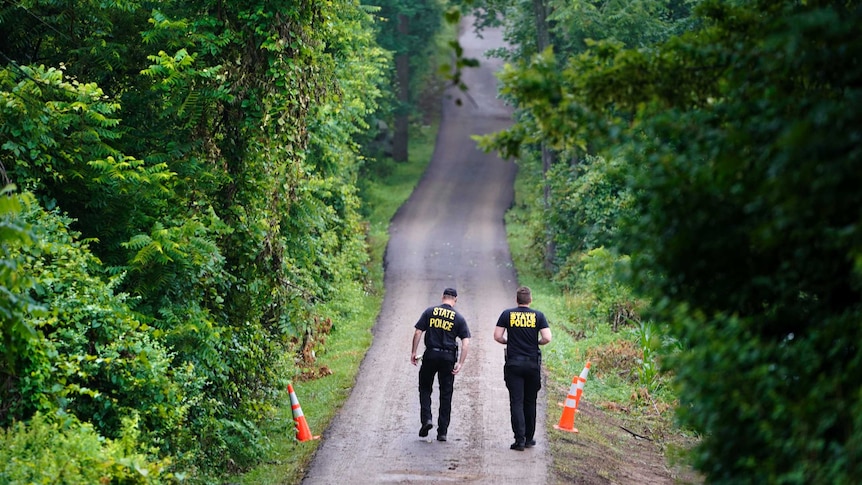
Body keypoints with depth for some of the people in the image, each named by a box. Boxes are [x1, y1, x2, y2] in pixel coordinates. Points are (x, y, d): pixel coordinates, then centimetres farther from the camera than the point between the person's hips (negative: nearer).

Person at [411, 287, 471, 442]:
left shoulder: (430, 311, 2)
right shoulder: (459, 318, 3)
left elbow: (417, 333, -2)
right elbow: (466, 342, -4)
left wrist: (413, 352, 5)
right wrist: (460, 363, -4)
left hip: (430, 355, 0)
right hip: (448, 357, 0)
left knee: (425, 388, 17)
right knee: (446, 394, 8)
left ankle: (426, 419, -4)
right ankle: (442, 432, 9)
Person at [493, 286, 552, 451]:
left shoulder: (507, 314, -1)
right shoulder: (538, 316, -1)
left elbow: (497, 336, -4)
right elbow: (547, 338, -8)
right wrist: (536, 343, 12)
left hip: (513, 363, -1)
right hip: (533, 363, 1)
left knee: (516, 402, -2)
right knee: (530, 402, 14)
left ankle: (520, 439, -11)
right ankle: (529, 438, 20)